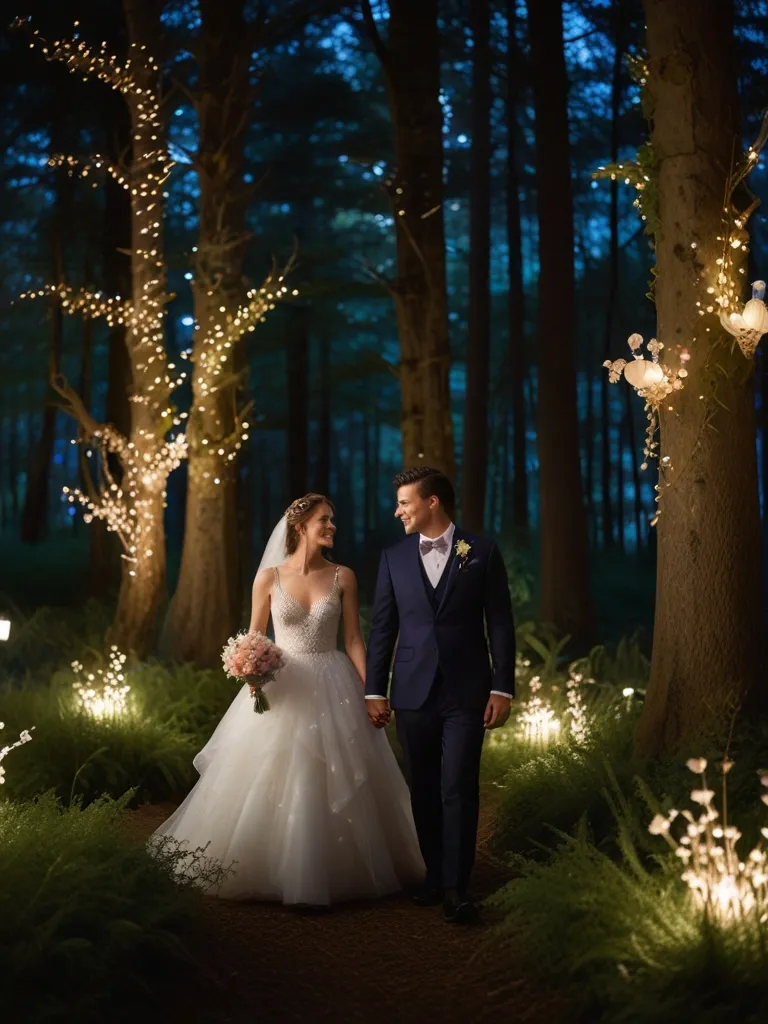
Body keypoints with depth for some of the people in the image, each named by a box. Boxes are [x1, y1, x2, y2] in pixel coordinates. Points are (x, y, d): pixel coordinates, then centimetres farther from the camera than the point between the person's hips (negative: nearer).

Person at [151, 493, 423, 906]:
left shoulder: (343, 578, 2)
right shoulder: (269, 578, -1)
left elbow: (354, 640, 2)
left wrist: (369, 694, -4)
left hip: (332, 691, 1)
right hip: (282, 689, -1)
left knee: (336, 789, 4)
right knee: (271, 789, 1)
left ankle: (334, 872, 19)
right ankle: (265, 871, 17)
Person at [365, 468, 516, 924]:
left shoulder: (482, 552, -1)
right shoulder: (395, 557, 7)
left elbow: (500, 623, -1)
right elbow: (383, 628, 8)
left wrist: (502, 688, -5)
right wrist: (375, 691, 5)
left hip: (465, 692, -3)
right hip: (413, 693, 3)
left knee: (459, 788, -6)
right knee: (424, 789, 9)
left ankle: (456, 886, -1)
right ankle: (435, 873, 22)